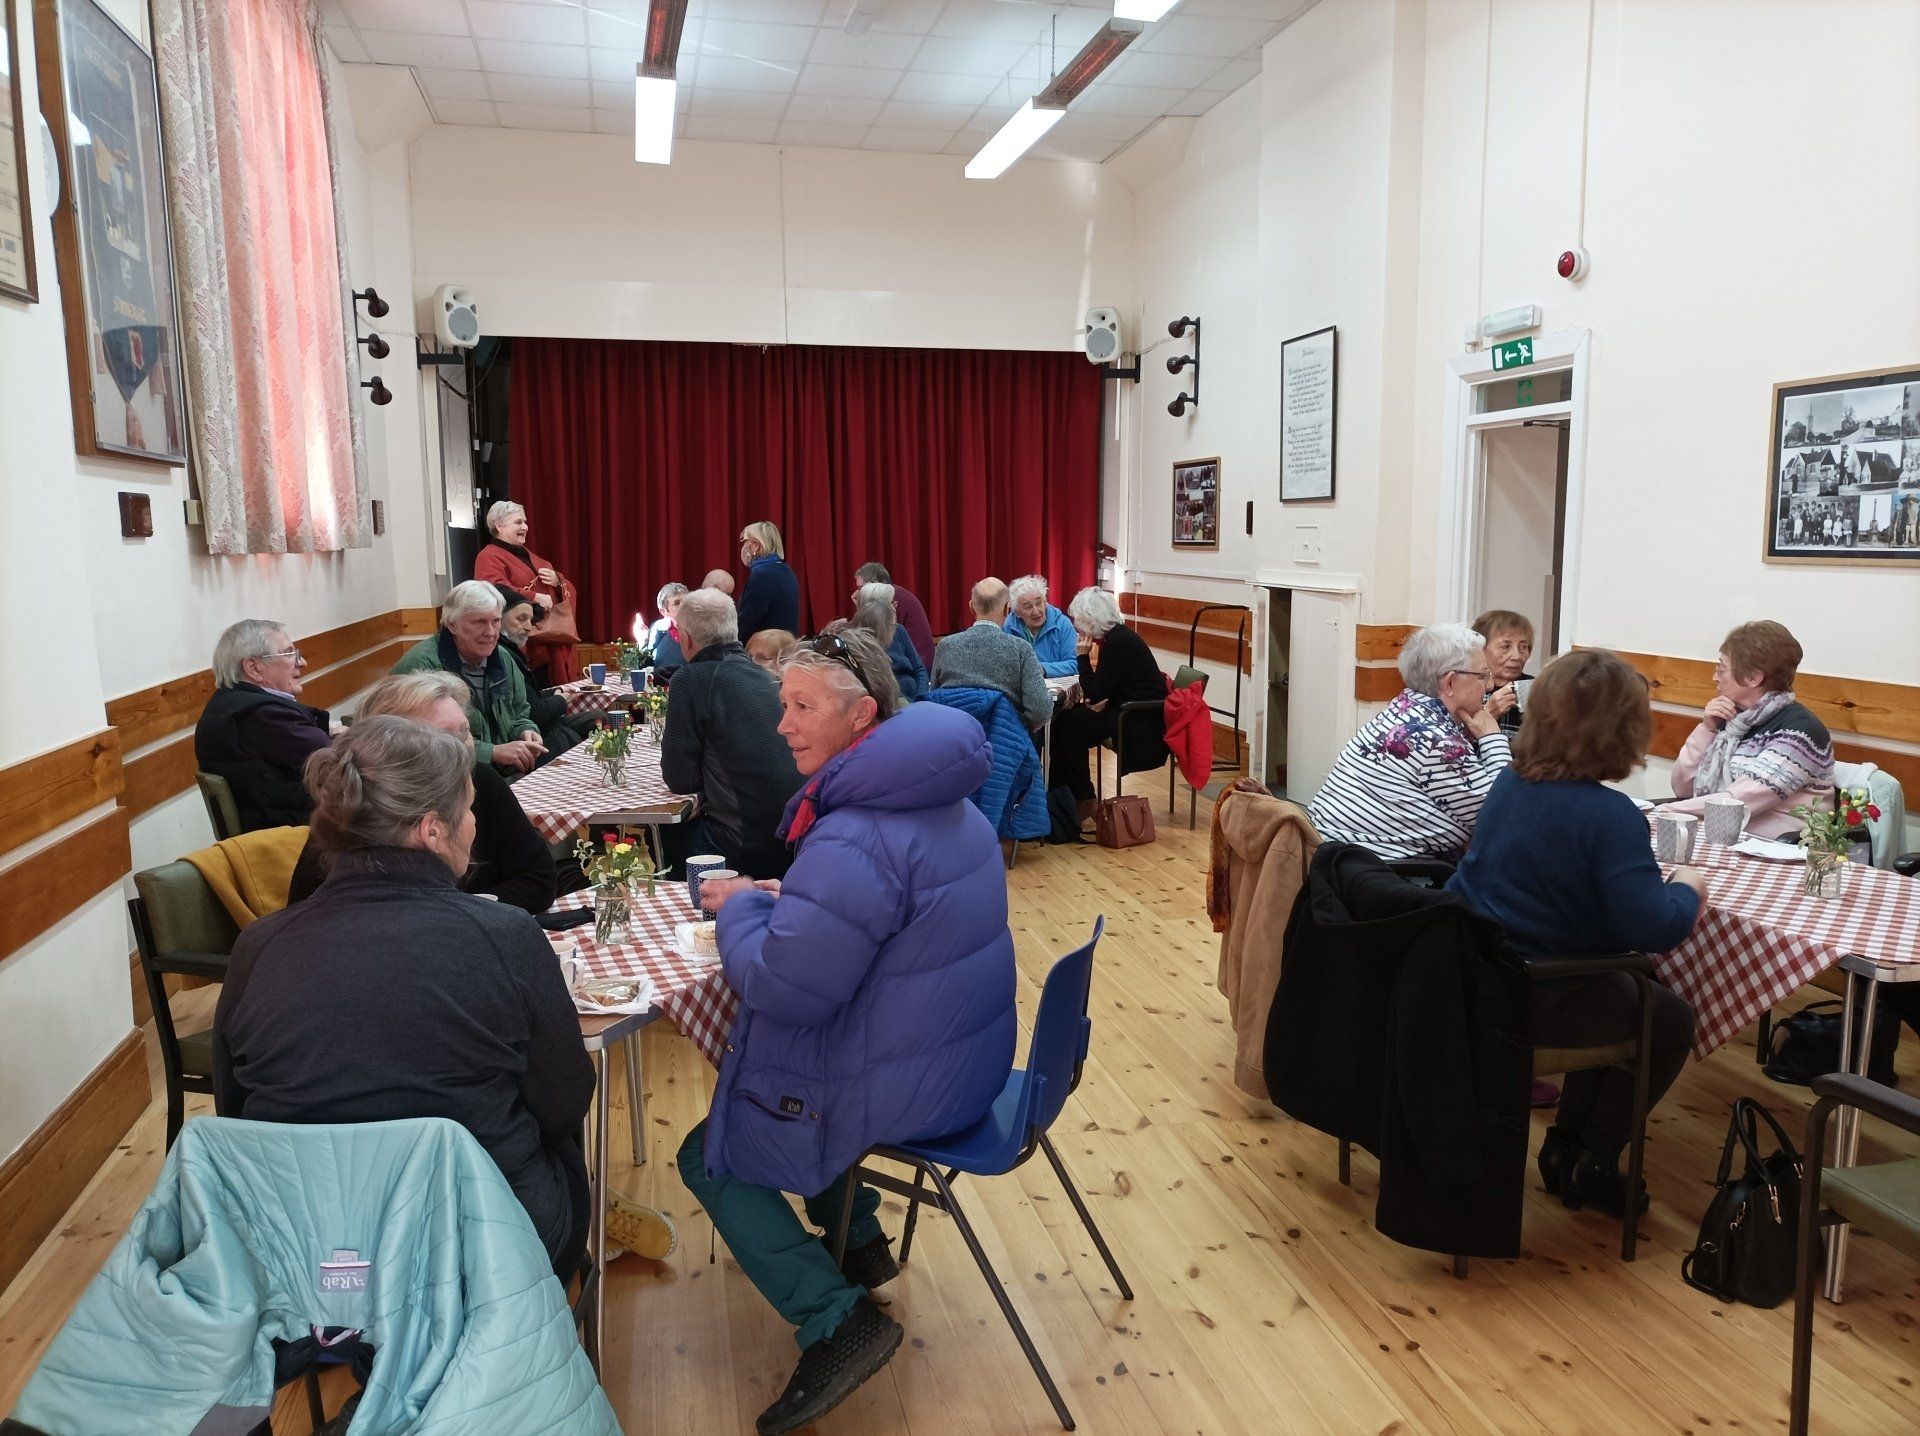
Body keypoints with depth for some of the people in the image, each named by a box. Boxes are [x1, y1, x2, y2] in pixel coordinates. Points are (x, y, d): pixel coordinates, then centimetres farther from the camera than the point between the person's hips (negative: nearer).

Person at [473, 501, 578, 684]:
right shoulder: (489, 557, -3)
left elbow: (568, 591, 21)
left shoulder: (526, 554, 22)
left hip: (551, 643, 8)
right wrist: (535, 598, -25)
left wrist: (557, 580, 0)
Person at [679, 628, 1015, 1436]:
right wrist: (779, 903, 4)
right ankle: (857, 1240, 37)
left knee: (707, 1157, 9)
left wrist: (739, 908, -10)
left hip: (908, 1090, -9)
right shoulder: (940, 798, 2)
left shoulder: (857, 839, -30)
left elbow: (782, 987, -27)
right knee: (762, 1083, 31)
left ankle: (837, 1320, 3)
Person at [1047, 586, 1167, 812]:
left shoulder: (1119, 643, -19)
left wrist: (1083, 656, -10)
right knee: (1068, 719, 4)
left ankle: (1083, 800, -3)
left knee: (1069, 721, -12)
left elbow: (1095, 695, -17)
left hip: (1143, 727, -9)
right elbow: (1103, 690, 14)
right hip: (1133, 716, 9)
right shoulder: (1116, 636, 9)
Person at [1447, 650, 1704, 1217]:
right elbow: (1654, 930, -25)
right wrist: (1688, 888, -4)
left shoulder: (1509, 782, 1)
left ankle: (1565, 1144, 35)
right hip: (1534, 999, -8)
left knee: (1629, 996, 32)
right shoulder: (1609, 814, -23)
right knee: (1672, 1020, 19)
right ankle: (1591, 1163, 24)